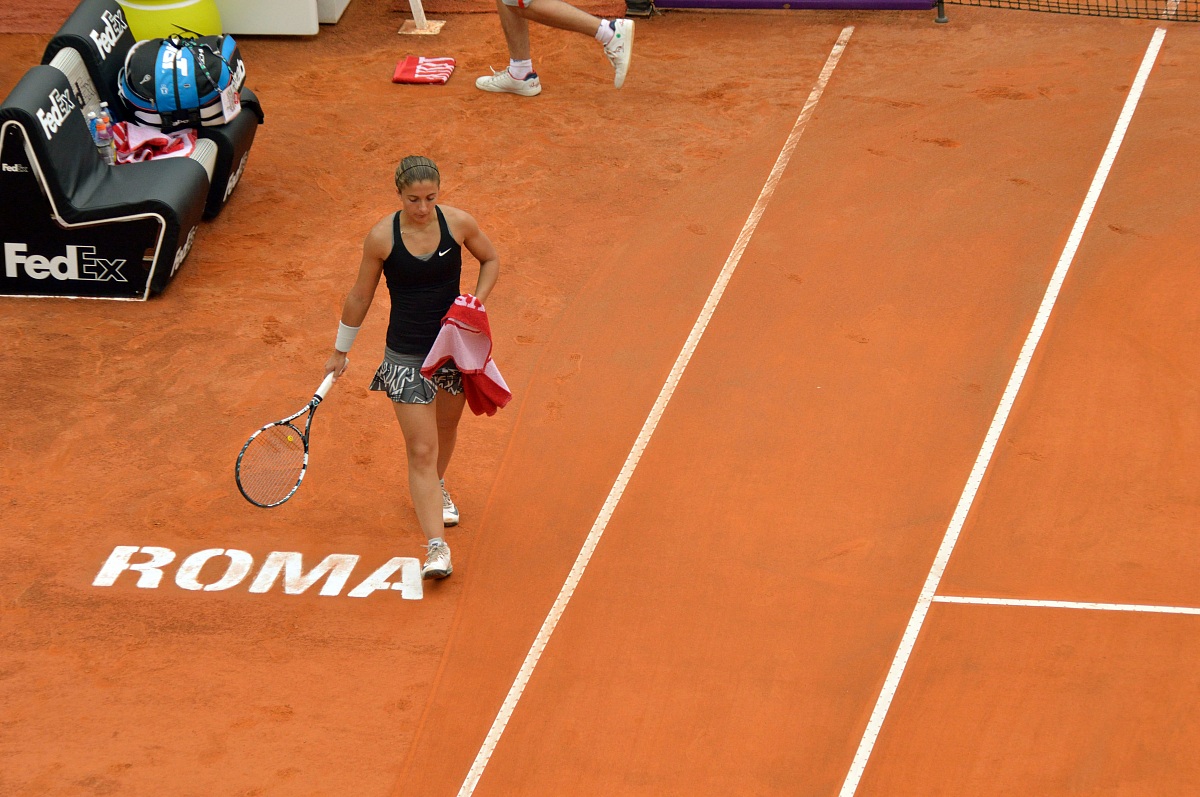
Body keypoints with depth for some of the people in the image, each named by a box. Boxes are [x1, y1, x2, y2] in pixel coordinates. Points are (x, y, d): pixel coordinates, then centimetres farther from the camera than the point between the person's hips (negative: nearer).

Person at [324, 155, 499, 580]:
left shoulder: (458, 222, -10)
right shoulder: (381, 237, -15)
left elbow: (491, 260, 10)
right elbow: (360, 296, -1)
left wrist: (477, 300, -8)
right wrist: (340, 351, 9)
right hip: (406, 355, -3)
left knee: (446, 426, 24)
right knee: (421, 450, -9)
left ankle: (435, 488, 56)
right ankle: (437, 548, -11)